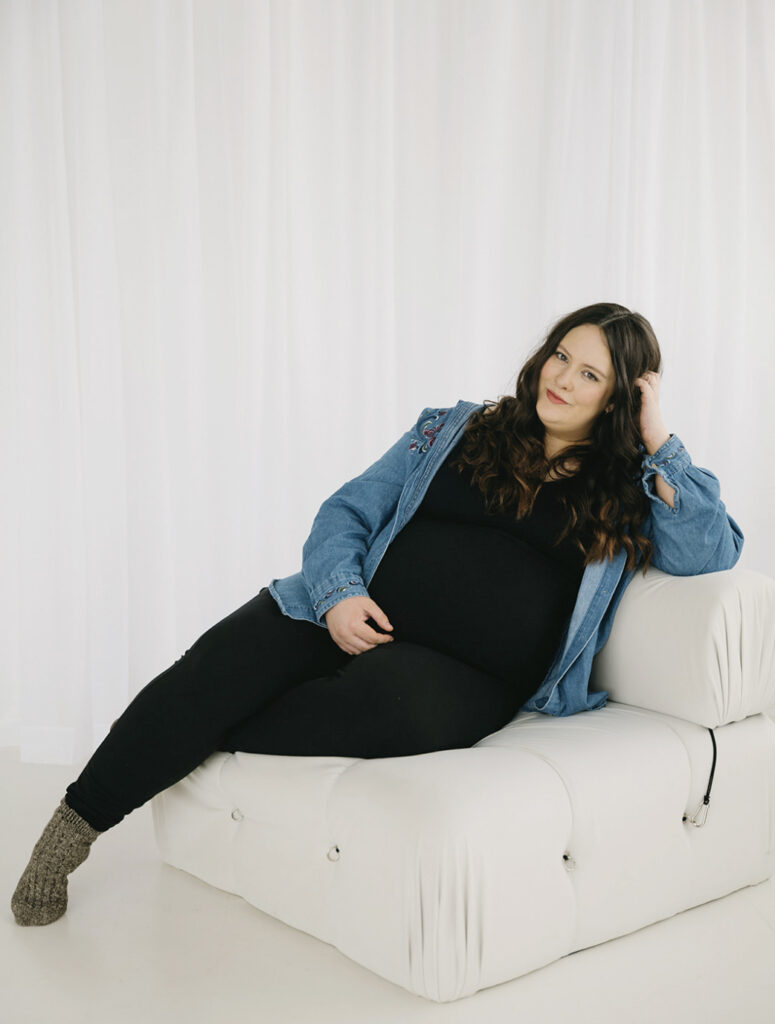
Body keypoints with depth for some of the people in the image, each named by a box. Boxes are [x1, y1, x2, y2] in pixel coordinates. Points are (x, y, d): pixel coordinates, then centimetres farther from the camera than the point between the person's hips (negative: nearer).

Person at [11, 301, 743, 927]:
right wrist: (339, 590, -7)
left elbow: (711, 553, -2)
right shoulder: (454, 431, 16)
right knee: (217, 671, -21)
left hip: (466, 673, -2)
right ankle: (77, 822, -2)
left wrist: (658, 441, -3)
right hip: (354, 617, 2)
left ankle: (217, 742, -13)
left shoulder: (626, 490, 12)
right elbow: (347, 512, 13)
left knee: (389, 700, -37)